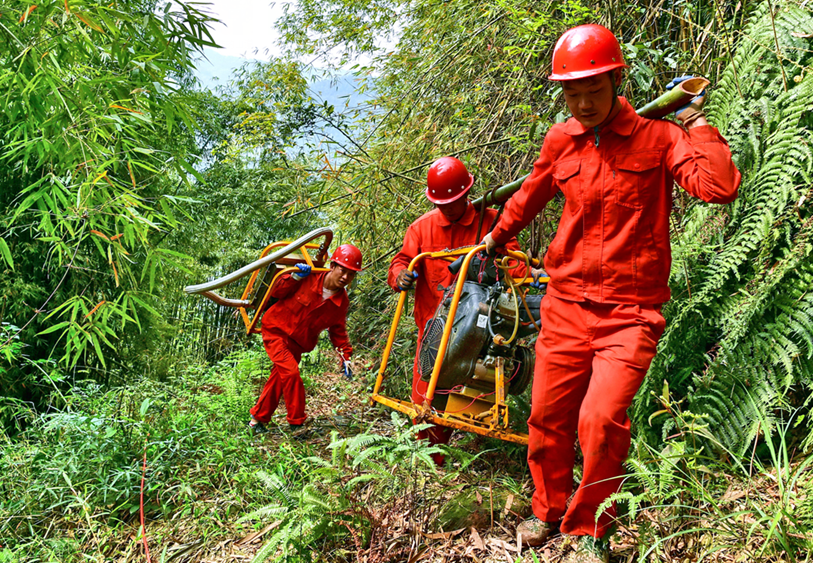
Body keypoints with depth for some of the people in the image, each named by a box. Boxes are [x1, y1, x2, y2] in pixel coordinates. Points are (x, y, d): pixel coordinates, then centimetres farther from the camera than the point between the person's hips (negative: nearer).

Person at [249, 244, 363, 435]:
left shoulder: (341, 302, -6)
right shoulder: (308, 278, -18)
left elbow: (338, 331, 8)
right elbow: (276, 292, -11)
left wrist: (345, 357, 3)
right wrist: (295, 277, -28)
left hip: (297, 342, 5)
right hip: (276, 329, -5)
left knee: (278, 380, 8)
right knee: (291, 373, -19)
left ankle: (258, 418, 27)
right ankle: (297, 423, -8)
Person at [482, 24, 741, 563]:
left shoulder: (657, 137, -2)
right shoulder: (560, 141, 8)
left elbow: (721, 186, -18)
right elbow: (530, 196, 26)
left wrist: (696, 121, -8)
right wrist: (495, 237, 38)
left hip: (630, 311, -3)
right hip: (566, 304, 4)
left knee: (601, 421, -16)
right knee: (547, 418, 8)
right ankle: (549, 510, 36)